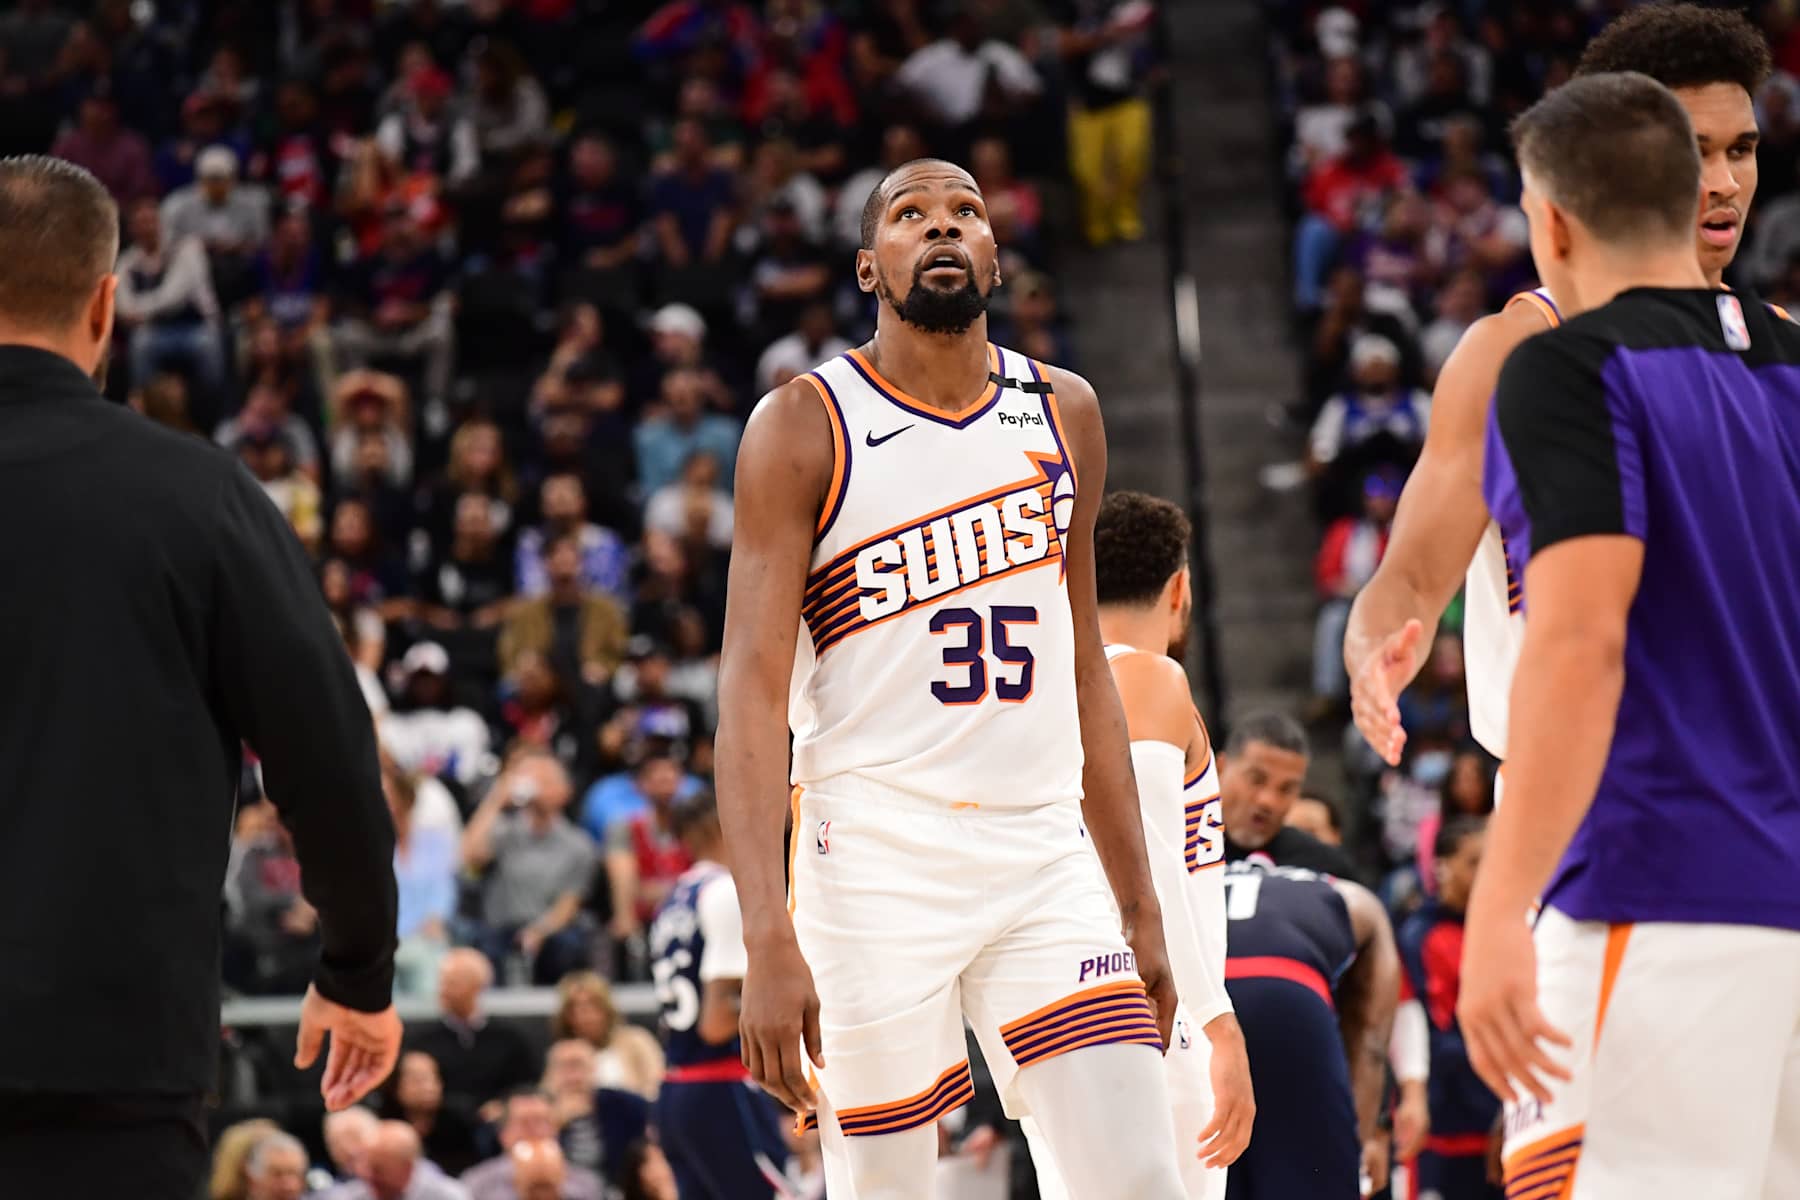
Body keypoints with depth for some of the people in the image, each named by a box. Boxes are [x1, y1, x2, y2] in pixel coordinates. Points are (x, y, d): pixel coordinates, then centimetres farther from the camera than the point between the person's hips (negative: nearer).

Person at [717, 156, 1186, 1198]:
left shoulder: (1064, 415, 12)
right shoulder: (803, 428, -4)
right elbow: (755, 689, -10)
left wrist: (1139, 902, 14)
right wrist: (767, 938, -20)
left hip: (1044, 852, 4)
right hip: (875, 864, -4)